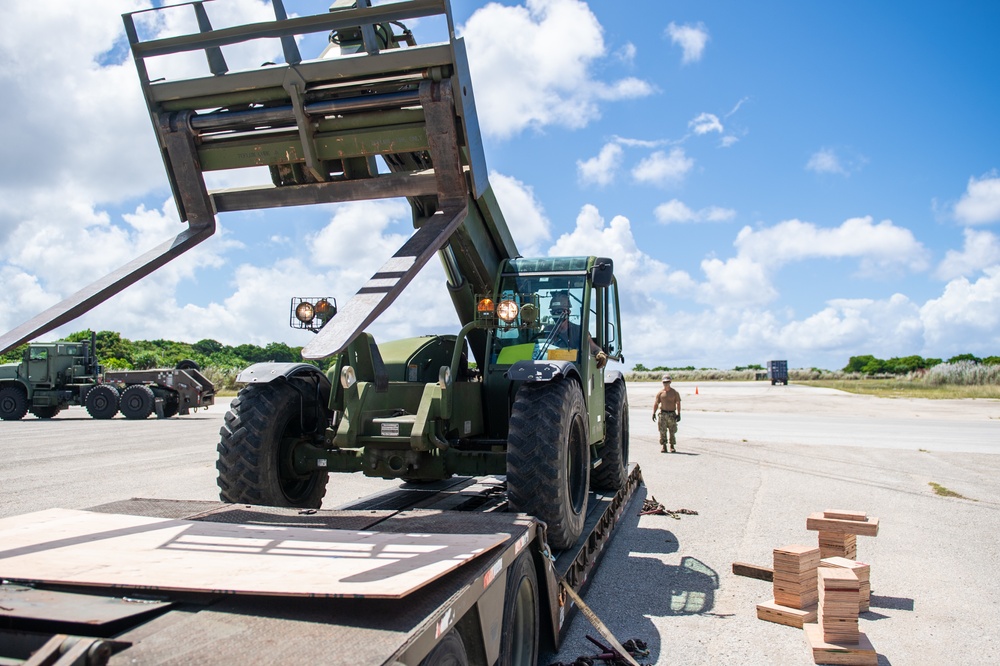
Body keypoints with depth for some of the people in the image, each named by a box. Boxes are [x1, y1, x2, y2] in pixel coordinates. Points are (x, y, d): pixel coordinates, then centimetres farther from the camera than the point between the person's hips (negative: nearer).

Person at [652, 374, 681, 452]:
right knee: (662, 431, -4)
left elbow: (678, 403, 0)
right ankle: (663, 446, 2)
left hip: (672, 414, -1)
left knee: (672, 431, 2)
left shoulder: (675, 392, 3)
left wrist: (678, 414, -8)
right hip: (662, 413, 1)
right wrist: (654, 413, -4)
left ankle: (672, 446, 12)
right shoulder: (660, 393, 6)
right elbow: (656, 403, 6)